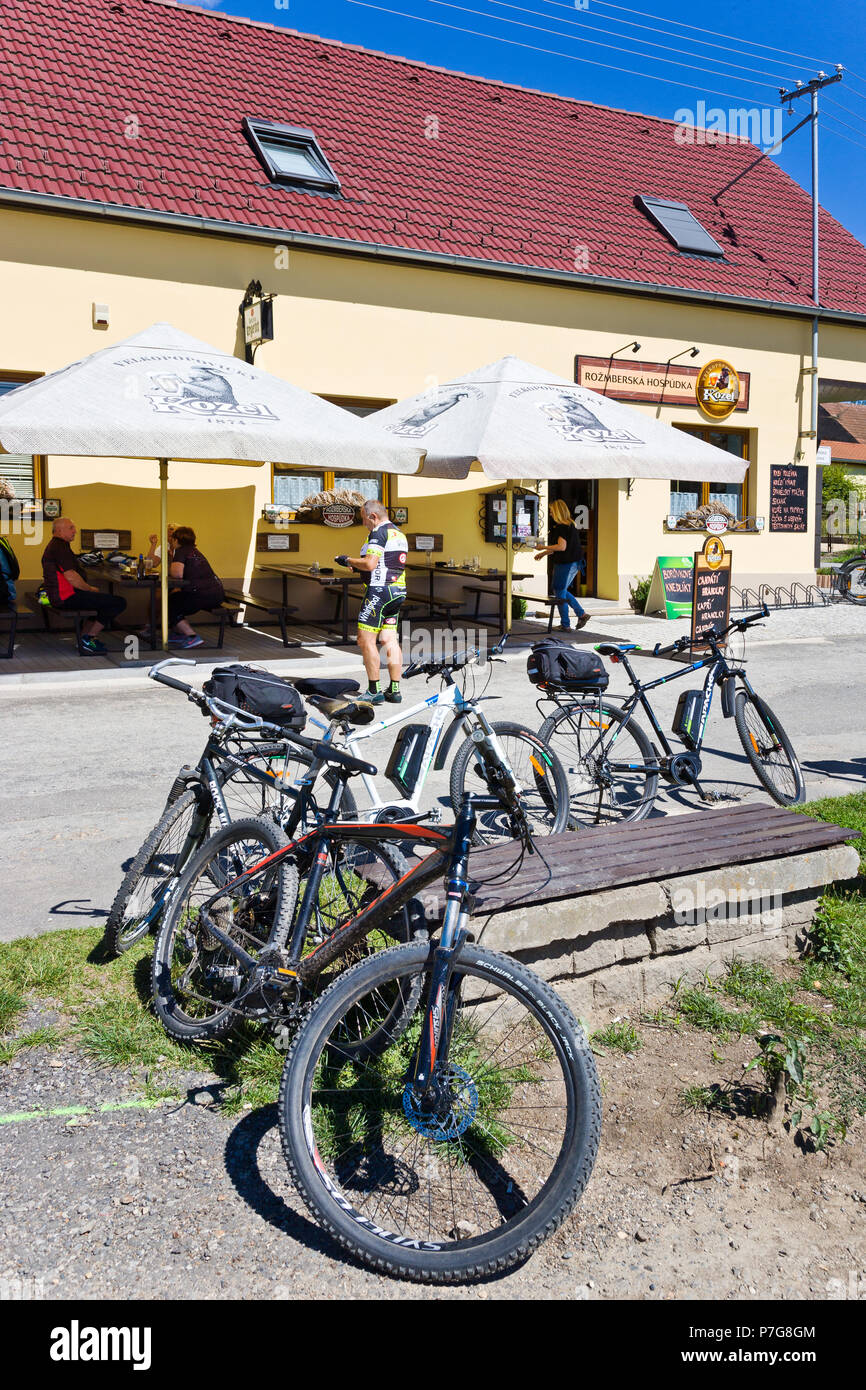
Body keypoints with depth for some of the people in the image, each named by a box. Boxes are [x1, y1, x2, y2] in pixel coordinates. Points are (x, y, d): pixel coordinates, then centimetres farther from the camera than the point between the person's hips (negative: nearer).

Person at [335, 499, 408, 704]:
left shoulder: (379, 532, -11)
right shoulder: (400, 534, 19)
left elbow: (370, 564, -21)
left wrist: (348, 560, -4)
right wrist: (359, 566, 19)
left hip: (379, 590, -10)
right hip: (398, 591, 10)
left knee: (366, 640, -5)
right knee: (390, 641, 10)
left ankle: (374, 691, -5)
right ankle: (394, 690, 10)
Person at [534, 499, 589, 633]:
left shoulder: (562, 527, -17)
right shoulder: (570, 525, 14)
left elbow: (562, 547, -25)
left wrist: (544, 547, -14)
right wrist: (543, 553, 23)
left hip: (565, 564, -10)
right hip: (573, 563, 10)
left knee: (560, 594, 1)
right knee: (562, 591, 21)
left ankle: (565, 625, 7)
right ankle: (582, 614, 17)